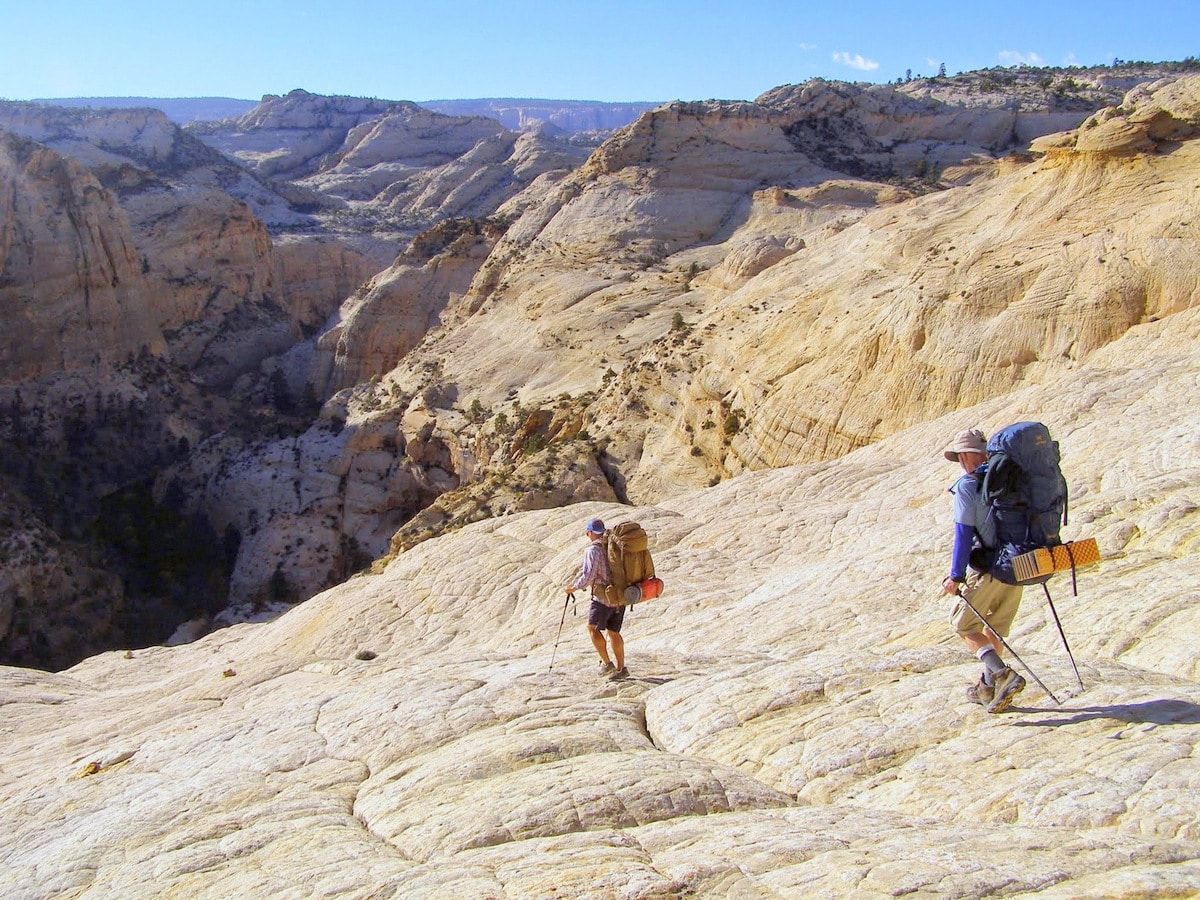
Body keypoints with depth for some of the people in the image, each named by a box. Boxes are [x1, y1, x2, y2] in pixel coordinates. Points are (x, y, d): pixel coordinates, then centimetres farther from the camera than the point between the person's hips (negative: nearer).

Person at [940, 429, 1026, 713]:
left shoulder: (967, 485, -11)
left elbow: (964, 533, -14)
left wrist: (956, 576, -9)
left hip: (988, 569, -7)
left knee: (963, 623, 8)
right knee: (996, 627, 21)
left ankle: (1003, 675, -10)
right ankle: (988, 687, 30)